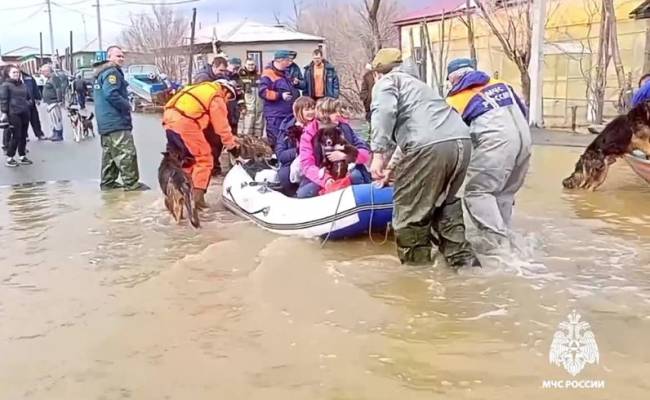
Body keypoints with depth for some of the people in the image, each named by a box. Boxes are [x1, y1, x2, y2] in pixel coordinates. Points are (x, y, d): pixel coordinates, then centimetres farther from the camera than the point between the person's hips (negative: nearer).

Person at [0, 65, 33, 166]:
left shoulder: (23, 85, 16)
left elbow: (29, 96, 28)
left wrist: (29, 103, 11)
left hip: (25, 113, 6)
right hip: (14, 114, -6)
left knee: (23, 136, 10)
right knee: (16, 136, -7)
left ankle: (22, 156, 20)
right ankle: (9, 158, 2)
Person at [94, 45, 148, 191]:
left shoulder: (100, 73, 20)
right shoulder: (112, 72, -13)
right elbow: (111, 94, -27)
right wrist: (127, 106, -13)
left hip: (105, 121, 11)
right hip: (116, 121, -11)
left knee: (109, 153, 15)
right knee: (126, 153, -10)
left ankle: (107, 183, 19)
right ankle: (132, 184, -10)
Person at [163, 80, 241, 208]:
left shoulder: (203, 89, 28)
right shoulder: (217, 99, 3)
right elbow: (222, 127, 5)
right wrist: (232, 146, 15)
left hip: (169, 119, 9)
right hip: (185, 123, -9)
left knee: (188, 158, 21)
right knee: (204, 159, 2)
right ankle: (197, 195, -4)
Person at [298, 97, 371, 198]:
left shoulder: (345, 128, 3)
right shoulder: (309, 134, -4)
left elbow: (366, 153, -1)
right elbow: (307, 165, -14)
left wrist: (345, 155, -21)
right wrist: (325, 179, -32)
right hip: (323, 178, -1)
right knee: (303, 193, -28)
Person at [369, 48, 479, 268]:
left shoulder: (386, 82, 16)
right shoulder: (416, 82, 41)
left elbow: (385, 111, -9)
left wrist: (378, 152, -14)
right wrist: (396, 169, 60)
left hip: (430, 146, -8)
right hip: (462, 142, 8)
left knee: (410, 211, 6)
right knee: (445, 202, 27)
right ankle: (461, 258, 26)